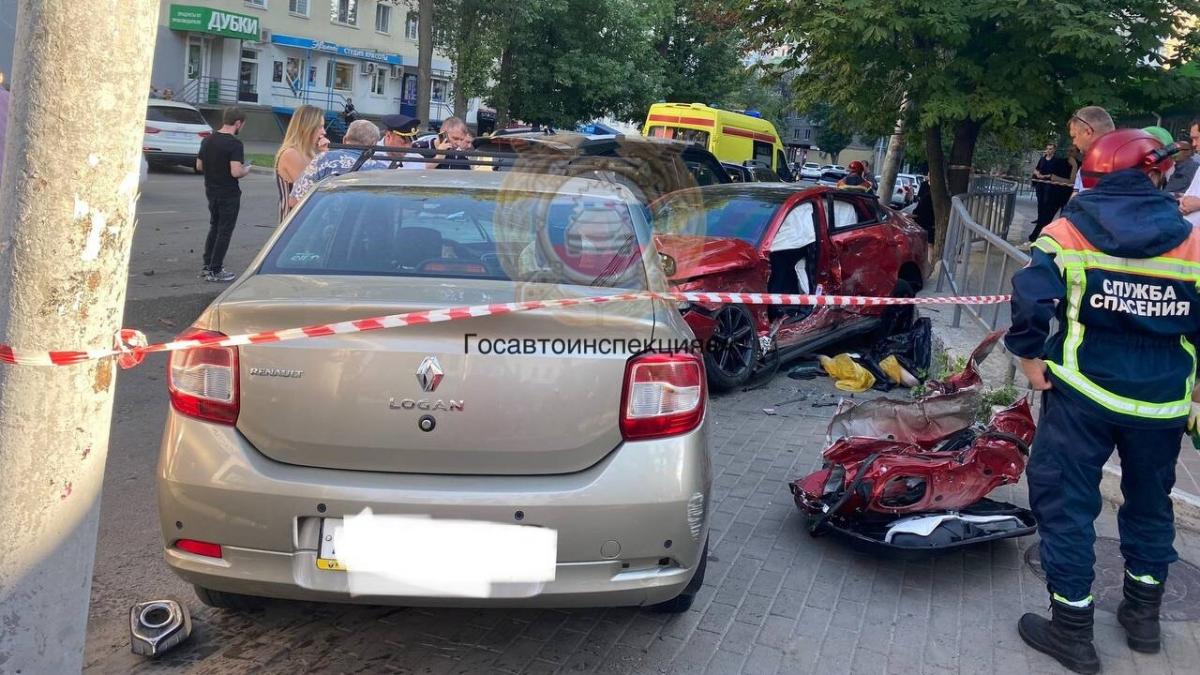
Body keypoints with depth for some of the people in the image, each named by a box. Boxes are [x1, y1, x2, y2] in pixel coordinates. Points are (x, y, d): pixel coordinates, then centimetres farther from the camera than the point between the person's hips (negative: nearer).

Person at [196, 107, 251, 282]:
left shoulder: (207, 141, 4)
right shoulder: (234, 144, -19)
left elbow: (199, 166, 11)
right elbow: (236, 172, -27)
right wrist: (247, 170, -7)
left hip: (211, 191, 7)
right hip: (229, 194, -7)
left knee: (214, 227, 21)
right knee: (224, 231, 2)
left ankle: (207, 265, 26)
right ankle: (215, 271, 6)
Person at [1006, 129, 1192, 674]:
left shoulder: (1070, 231, -8)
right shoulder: (1190, 240, -3)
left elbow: (1031, 296, -20)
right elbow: (1192, 324, -3)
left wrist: (1029, 354, -6)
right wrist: (1194, 391, 10)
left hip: (1082, 392, -3)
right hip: (1163, 401, 3)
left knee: (1066, 501, 8)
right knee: (1150, 501, 23)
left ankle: (1072, 631, 12)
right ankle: (1143, 613, 36)